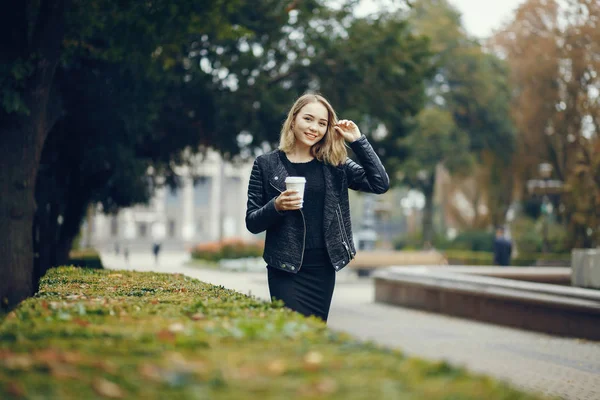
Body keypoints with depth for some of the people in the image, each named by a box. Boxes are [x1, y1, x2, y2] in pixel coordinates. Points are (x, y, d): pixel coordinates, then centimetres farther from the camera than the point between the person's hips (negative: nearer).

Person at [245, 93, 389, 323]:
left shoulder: (334, 165, 7)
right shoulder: (266, 164, 2)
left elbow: (380, 184, -3)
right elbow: (252, 222, 2)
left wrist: (357, 140, -4)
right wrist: (276, 206, -18)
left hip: (324, 268, 3)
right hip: (285, 269, -2)